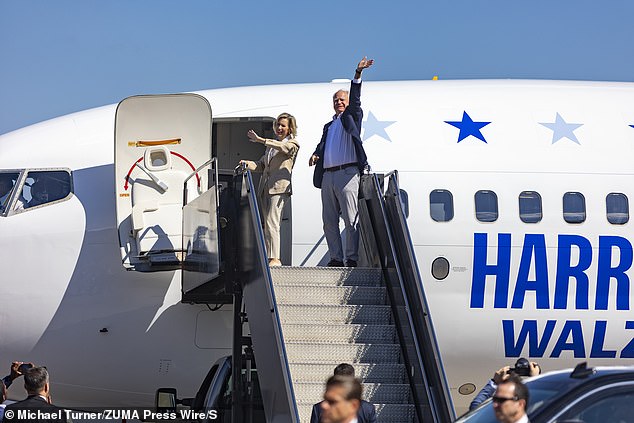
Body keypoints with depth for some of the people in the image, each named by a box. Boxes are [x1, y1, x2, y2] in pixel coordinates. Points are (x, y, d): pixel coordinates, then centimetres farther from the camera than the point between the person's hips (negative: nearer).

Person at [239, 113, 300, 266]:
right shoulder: (271, 145, 26)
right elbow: (261, 165, 25)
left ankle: (275, 258, -21)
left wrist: (260, 140, -23)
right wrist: (248, 164, 4)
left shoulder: (293, 144, 5)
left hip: (279, 186, -7)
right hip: (265, 187, 7)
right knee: (267, 224, 3)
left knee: (271, 222, -18)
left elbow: (284, 147, -17)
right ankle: (269, 257, 3)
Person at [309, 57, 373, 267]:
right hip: (327, 175, 7)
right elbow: (322, 145, 22)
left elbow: (355, 100, -4)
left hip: (347, 173, -7)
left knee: (350, 219, -9)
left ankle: (351, 259, -8)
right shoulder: (329, 126, 28)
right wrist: (316, 155, -2)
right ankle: (336, 259, 9)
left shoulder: (352, 117, 11)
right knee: (329, 221, 5)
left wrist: (358, 73, -16)